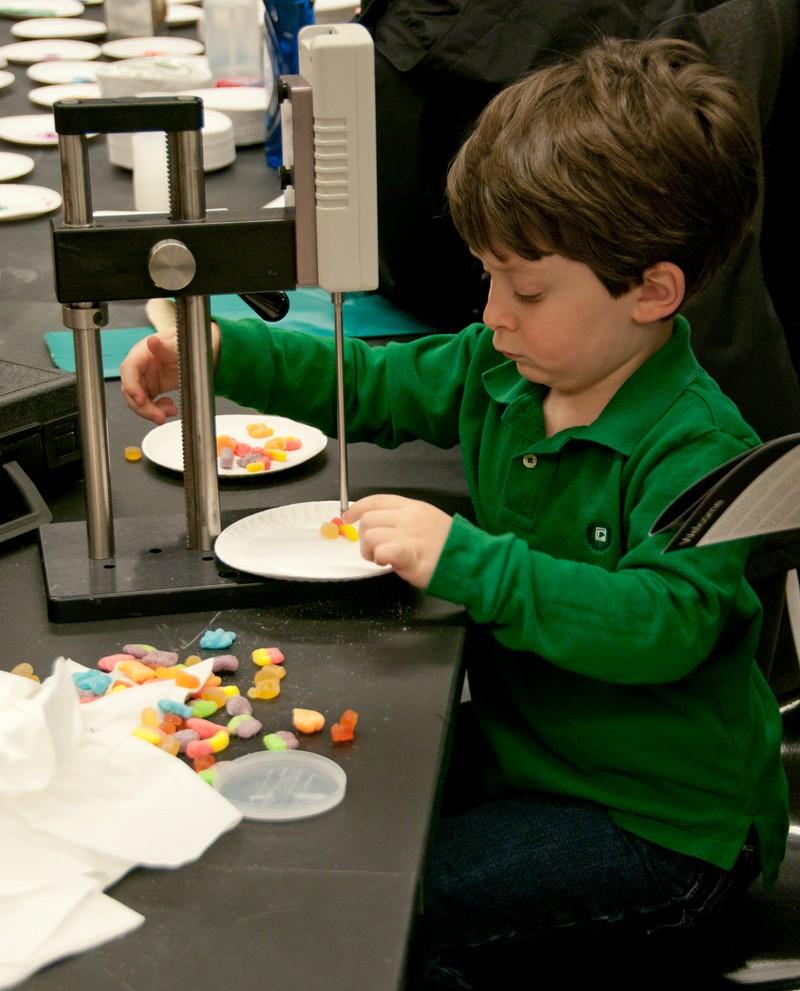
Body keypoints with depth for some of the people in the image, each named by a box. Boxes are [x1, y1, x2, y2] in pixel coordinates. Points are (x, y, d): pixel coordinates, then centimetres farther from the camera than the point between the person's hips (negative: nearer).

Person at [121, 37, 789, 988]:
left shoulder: (699, 449, -26)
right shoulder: (501, 368, -1)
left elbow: (663, 625, -38)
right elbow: (376, 384, 14)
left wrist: (465, 559, -41)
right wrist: (220, 352, 1)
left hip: (659, 819, -8)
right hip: (520, 741, 8)